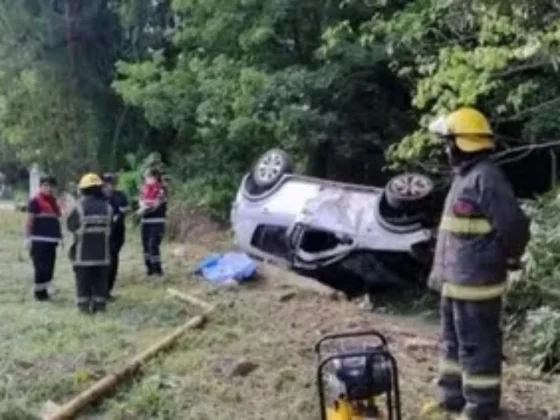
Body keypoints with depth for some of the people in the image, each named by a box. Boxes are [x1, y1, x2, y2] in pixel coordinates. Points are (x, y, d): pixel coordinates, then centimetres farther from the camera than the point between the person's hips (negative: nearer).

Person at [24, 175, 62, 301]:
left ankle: (44, 290, 22)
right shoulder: (35, 201, -7)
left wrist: (60, 236, 21)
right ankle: (39, 291, 4)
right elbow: (29, 221, -10)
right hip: (39, 240, -8)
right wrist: (28, 238, -14)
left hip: (51, 240, 8)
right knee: (41, 267, -6)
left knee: (50, 267, 12)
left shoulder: (53, 202, 17)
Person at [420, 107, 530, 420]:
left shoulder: (487, 177, -20)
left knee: (477, 346, 2)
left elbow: (514, 226, -22)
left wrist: (507, 261, -5)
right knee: (454, 342, 19)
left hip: (475, 283, -10)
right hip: (455, 281, 10)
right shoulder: (464, 176, 12)